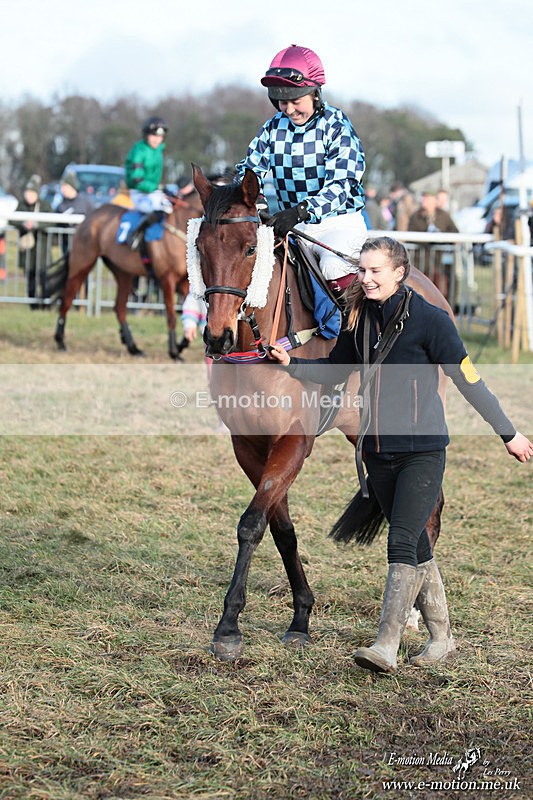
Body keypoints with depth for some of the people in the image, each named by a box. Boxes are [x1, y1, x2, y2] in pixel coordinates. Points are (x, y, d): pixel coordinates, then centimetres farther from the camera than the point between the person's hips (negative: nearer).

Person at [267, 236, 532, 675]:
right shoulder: (360, 319, 5)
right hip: (379, 451, 6)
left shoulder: (429, 319, -11)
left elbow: (468, 380, -7)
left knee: (402, 543, -14)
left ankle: (387, 647, -17)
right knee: (416, 547, 13)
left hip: (422, 451, -6)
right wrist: (291, 362, 2)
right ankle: (442, 638, 24)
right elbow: (334, 370, 19)